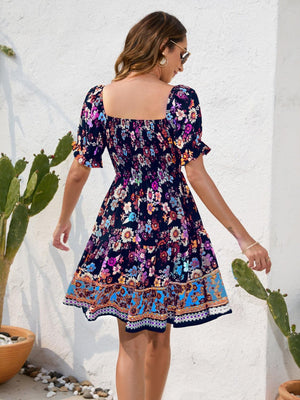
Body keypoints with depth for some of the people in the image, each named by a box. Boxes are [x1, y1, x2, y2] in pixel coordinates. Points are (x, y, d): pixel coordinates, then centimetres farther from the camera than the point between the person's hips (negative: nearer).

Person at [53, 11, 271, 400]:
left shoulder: (100, 98, -1)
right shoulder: (180, 99, -10)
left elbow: (79, 171, 3)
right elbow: (197, 176, -13)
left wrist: (64, 219, 20)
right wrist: (244, 238, -9)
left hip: (120, 225, 2)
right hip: (171, 226, -2)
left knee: (132, 343, 8)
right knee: (160, 337, 18)